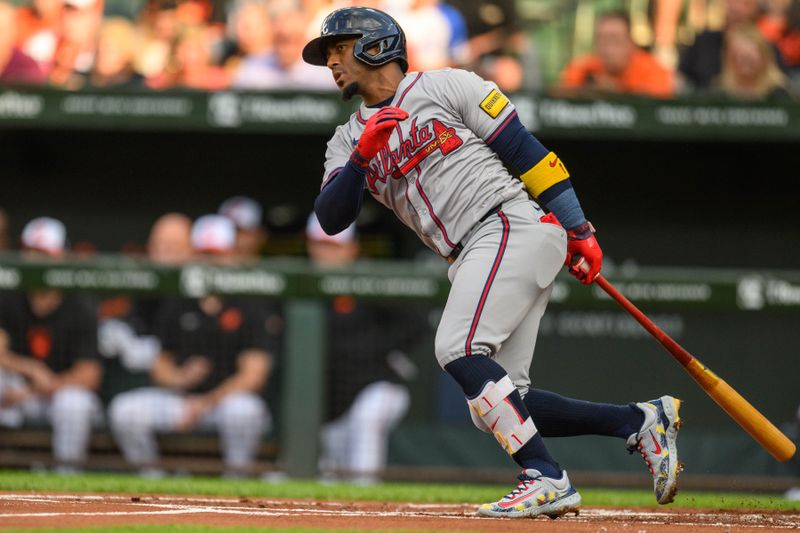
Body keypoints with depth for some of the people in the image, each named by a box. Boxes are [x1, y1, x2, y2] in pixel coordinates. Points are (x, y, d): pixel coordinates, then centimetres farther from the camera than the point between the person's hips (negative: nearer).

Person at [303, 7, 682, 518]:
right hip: (474, 258, 7)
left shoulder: (445, 87, 2)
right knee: (495, 404, -4)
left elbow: (525, 150, 0)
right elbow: (331, 218, 6)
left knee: (459, 351, -25)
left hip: (514, 225, -7)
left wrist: (579, 229, -5)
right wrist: (363, 155, -11)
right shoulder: (349, 140, 20)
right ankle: (642, 421, 1)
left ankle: (547, 480, -26)